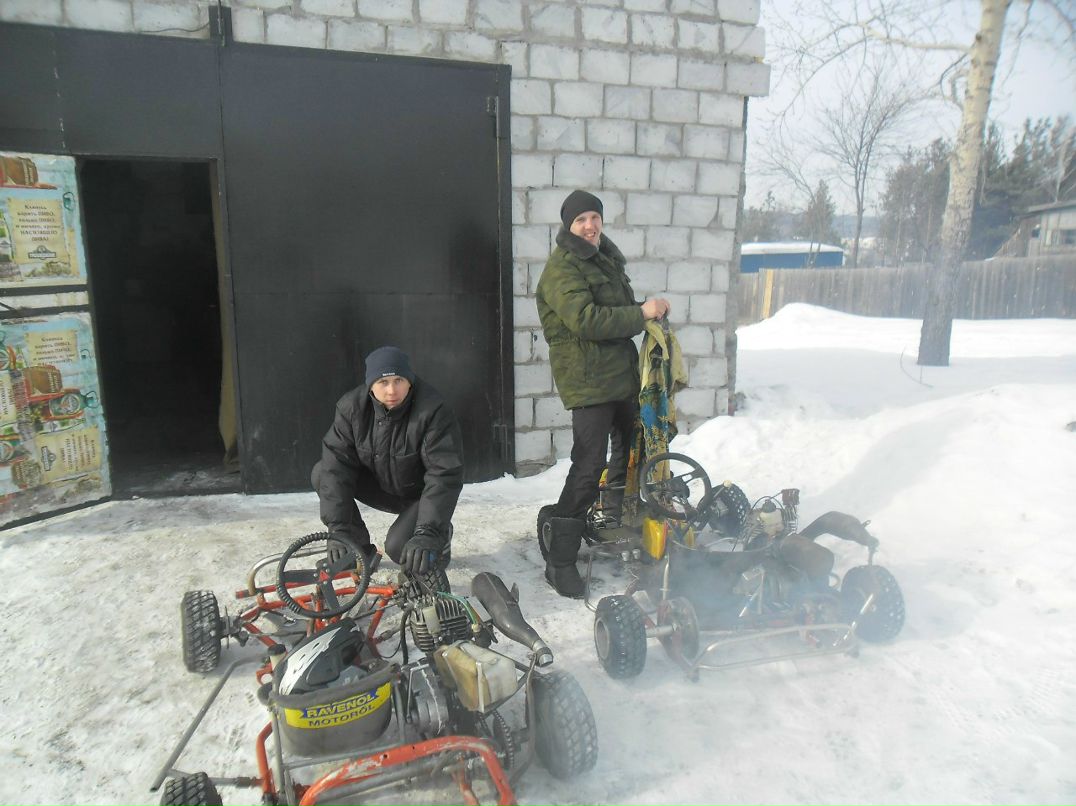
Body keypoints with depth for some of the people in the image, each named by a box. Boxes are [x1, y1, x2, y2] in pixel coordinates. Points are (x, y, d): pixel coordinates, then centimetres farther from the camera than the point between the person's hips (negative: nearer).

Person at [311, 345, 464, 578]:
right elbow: (336, 464, -22)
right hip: (381, 485, 5)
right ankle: (360, 550, 1)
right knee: (321, 474, -15)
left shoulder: (433, 410, -30)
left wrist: (427, 534, -43)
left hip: (421, 495, -5)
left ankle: (440, 537, 7)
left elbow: (444, 475, -34)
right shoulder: (352, 407, -18)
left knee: (398, 547, -28)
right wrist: (338, 527, -32)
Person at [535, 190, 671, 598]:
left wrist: (649, 310, 6)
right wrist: (641, 313, -20)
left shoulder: (607, 259, 17)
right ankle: (560, 560, -5)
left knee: (630, 449, 25)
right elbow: (586, 319, -25)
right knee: (588, 466, -13)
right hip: (588, 380, -9)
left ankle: (614, 518, 48)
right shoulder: (562, 267, -12)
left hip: (621, 375, 10)